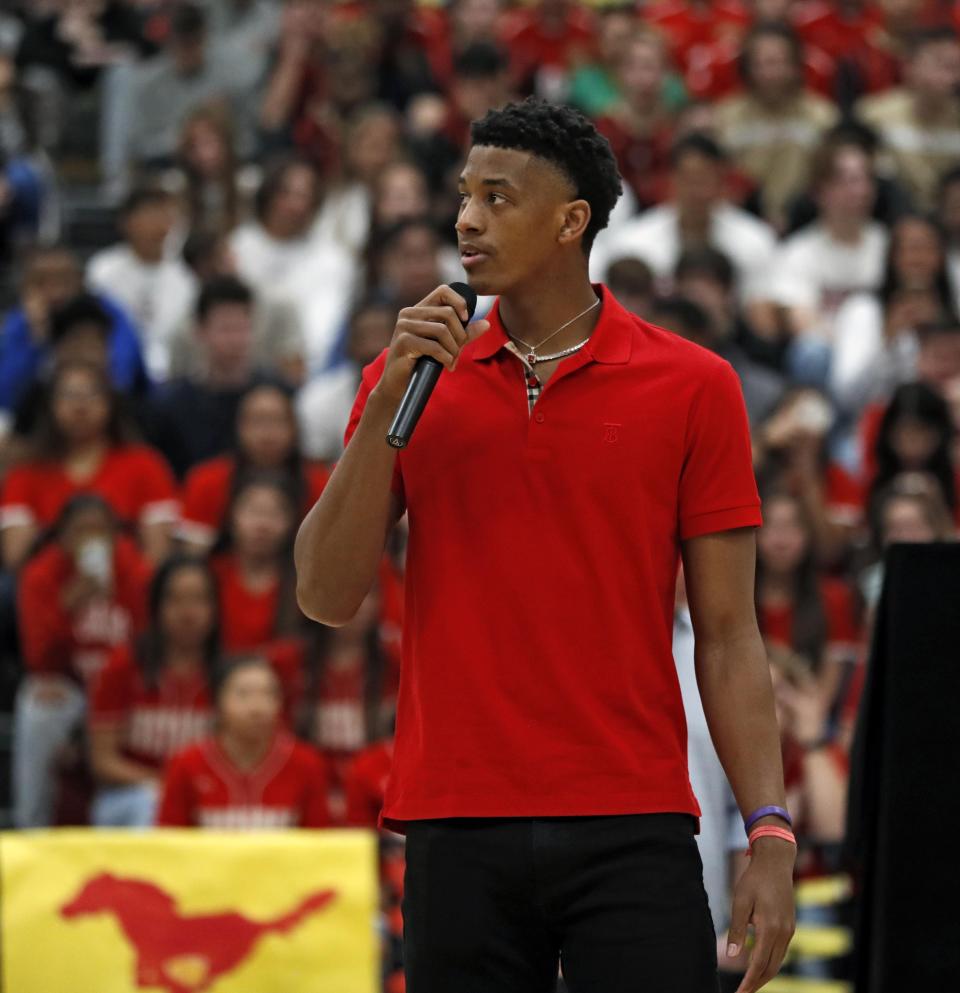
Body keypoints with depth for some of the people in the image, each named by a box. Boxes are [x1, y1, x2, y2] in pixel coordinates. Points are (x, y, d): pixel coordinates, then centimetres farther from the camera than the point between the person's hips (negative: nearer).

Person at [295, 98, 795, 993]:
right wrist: (387, 400, -8)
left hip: (633, 828, -2)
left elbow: (726, 632, 2)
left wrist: (770, 833, -7)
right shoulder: (409, 376, 9)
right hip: (457, 828, 2)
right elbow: (325, 598, 1)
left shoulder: (692, 386, 3)